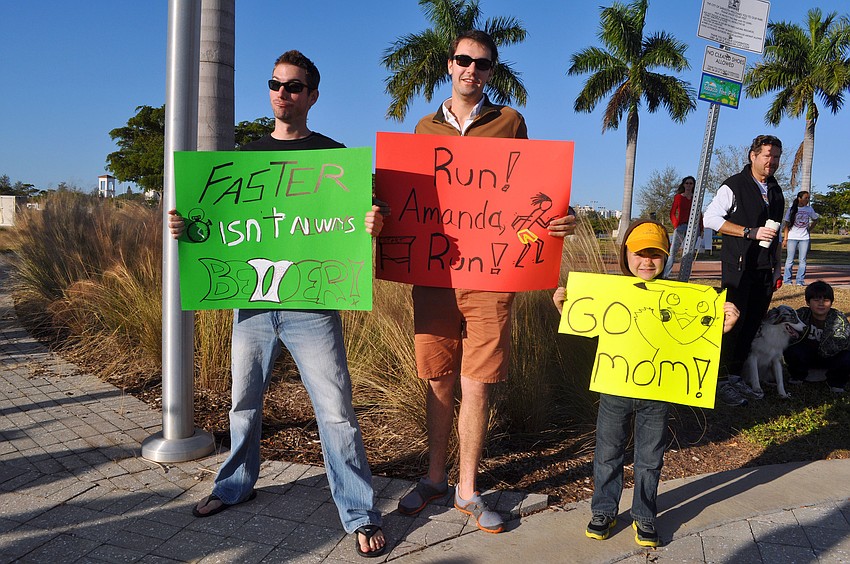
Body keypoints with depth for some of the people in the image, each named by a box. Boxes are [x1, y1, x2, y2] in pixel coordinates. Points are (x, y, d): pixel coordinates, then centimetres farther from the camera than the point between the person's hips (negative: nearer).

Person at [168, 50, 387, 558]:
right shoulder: (247, 155, 13)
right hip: (252, 301, 4)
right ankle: (237, 484, 39)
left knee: (336, 410, -3)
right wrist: (184, 226, -4)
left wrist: (373, 225, -23)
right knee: (245, 402, 17)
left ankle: (361, 514, 10)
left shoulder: (334, 155, 2)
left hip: (311, 305, -4)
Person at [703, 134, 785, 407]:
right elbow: (710, 218, -11)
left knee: (752, 324, 7)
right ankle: (721, 381, 2)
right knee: (733, 322, -8)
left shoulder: (776, 191, 17)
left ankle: (735, 376, 17)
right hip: (738, 268, -7)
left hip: (765, 270, 7)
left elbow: (776, 233, 24)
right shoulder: (734, 186, -4)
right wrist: (751, 232, -15)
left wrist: (777, 268, 18)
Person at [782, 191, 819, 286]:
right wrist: (785, 239, -6)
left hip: (804, 238, 3)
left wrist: (809, 229, 10)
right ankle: (787, 280, 3)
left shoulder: (810, 209, 6)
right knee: (790, 260, -1)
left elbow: (815, 219, 23)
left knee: (802, 261, 1)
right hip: (792, 238, -2)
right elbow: (786, 225, -1)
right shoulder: (791, 209, -1)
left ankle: (800, 281, 5)